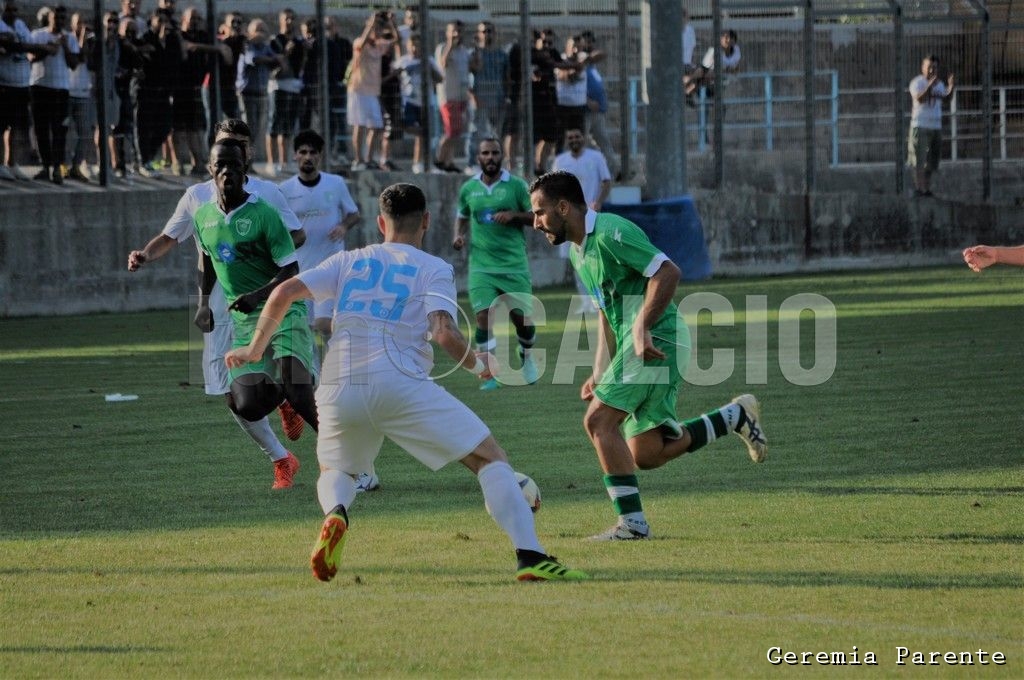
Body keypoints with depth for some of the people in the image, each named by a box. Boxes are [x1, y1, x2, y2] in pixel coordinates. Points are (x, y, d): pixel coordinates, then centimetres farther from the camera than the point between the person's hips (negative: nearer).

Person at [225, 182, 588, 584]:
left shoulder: (348, 261, 21)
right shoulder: (434, 270, 10)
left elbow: (283, 294, 13)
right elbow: (444, 333, -6)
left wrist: (255, 349, 25)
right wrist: (479, 365, 12)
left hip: (339, 390, 3)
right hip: (401, 384, -3)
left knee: (335, 471, 30)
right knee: (490, 459, 3)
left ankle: (336, 514, -7)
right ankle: (530, 557, -14)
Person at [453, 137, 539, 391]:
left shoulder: (516, 186, -1)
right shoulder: (468, 188, 7)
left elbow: (536, 217, 1)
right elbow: (462, 216, 23)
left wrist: (514, 215, -16)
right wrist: (459, 235, 3)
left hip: (514, 263, -1)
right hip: (481, 264, 1)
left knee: (521, 318, 3)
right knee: (483, 317, -13)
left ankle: (526, 357, 34)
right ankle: (492, 374, -5)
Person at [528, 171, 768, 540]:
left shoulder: (611, 233, -13)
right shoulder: (577, 251, 18)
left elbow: (667, 272, -20)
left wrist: (642, 328, -24)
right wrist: (601, 373, 19)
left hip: (656, 342, -10)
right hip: (640, 346, 10)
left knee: (599, 421, -15)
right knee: (646, 455, 6)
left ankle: (632, 521, -12)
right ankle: (735, 416, 20)